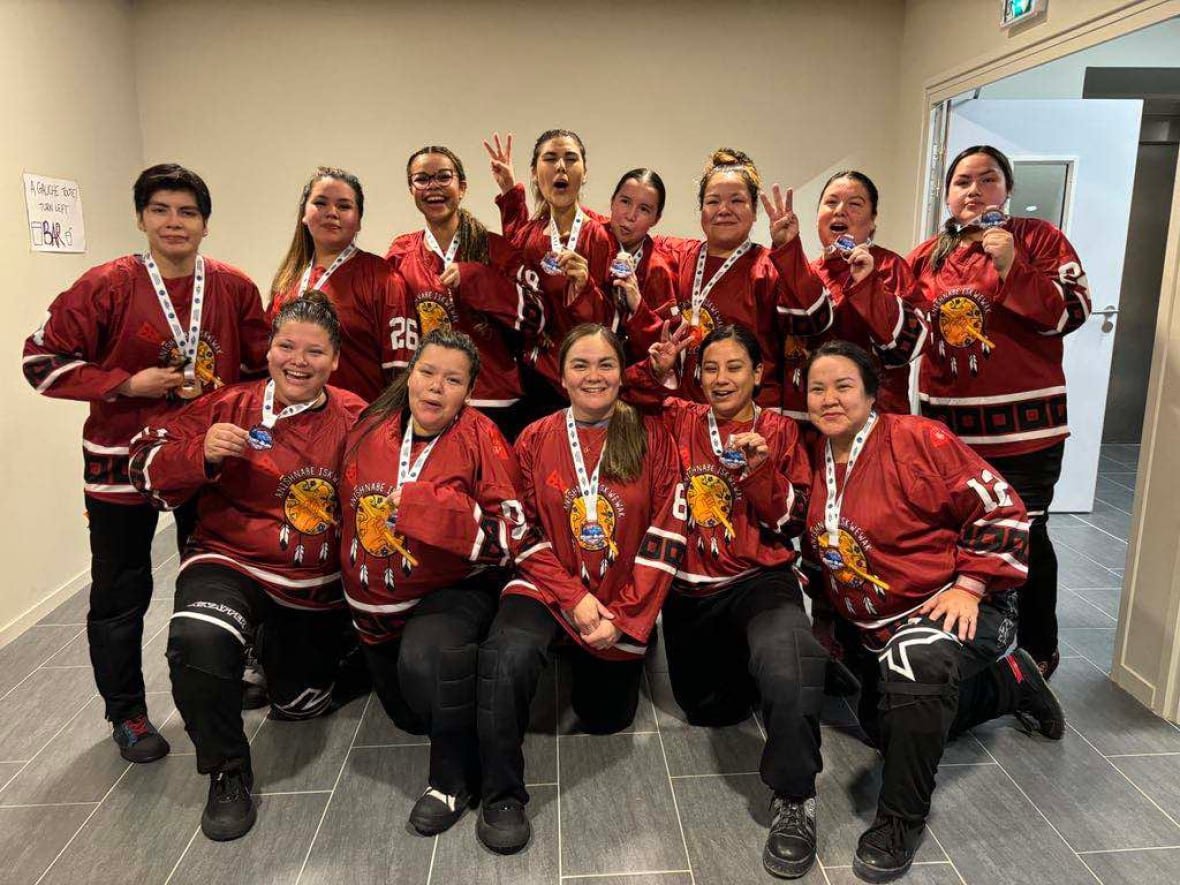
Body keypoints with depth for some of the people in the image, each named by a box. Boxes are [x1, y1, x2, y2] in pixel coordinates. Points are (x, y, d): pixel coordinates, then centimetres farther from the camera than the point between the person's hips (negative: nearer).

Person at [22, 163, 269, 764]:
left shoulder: (235, 289, -1)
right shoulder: (107, 286, -9)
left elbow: (261, 365, 10)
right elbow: (42, 360, -6)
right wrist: (128, 384, -16)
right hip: (122, 460, -2)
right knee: (120, 593, 7)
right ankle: (126, 713, 27)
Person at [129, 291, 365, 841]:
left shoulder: (354, 419, -4)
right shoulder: (229, 408, -7)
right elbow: (148, 467, -6)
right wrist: (202, 454, -25)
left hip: (320, 585, 3)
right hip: (233, 565, -2)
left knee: (301, 706, 20)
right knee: (198, 641, -36)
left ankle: (272, 647, 55)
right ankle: (227, 771, -9)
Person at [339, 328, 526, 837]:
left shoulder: (479, 437, -18)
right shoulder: (371, 429, -5)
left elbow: (508, 535, -24)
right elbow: (350, 511, 11)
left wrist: (425, 508, -31)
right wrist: (357, 590, 13)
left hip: (456, 590, -6)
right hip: (378, 603, 6)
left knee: (424, 659, -37)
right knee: (407, 716, 22)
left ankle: (456, 778, -12)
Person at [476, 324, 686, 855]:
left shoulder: (651, 438, -4)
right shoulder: (535, 440, -1)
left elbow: (667, 535, -7)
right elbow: (527, 533, -3)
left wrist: (623, 616, -13)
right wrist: (573, 598, -15)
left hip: (624, 604, 1)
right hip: (547, 587, -1)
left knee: (604, 720, 12)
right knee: (508, 653, -33)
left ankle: (587, 663, 46)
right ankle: (501, 797, -14)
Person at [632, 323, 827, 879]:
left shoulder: (779, 431, 1)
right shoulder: (680, 421, 6)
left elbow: (790, 524, -2)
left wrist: (759, 470, -20)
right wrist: (654, 371, -10)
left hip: (759, 579, -3)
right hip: (688, 586, 4)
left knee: (785, 659, -38)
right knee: (707, 711, 17)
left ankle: (794, 800, -18)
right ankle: (736, 658, 48)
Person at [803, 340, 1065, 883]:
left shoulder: (917, 439, -19)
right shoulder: (817, 458, 1)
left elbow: (1000, 509, -18)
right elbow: (820, 542, 17)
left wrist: (968, 586, -23)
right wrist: (832, 614, 13)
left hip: (958, 606, -8)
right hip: (876, 624, 8)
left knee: (915, 660, -40)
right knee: (886, 730, 20)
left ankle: (901, 820, -20)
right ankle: (1010, 680, 37)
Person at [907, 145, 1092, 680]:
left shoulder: (1038, 238, 0)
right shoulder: (928, 255, 11)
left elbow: (1071, 312, -9)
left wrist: (1012, 268, -19)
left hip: (1022, 422, -4)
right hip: (946, 422, 4)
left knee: (1023, 535, 2)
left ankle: (1038, 649, 22)